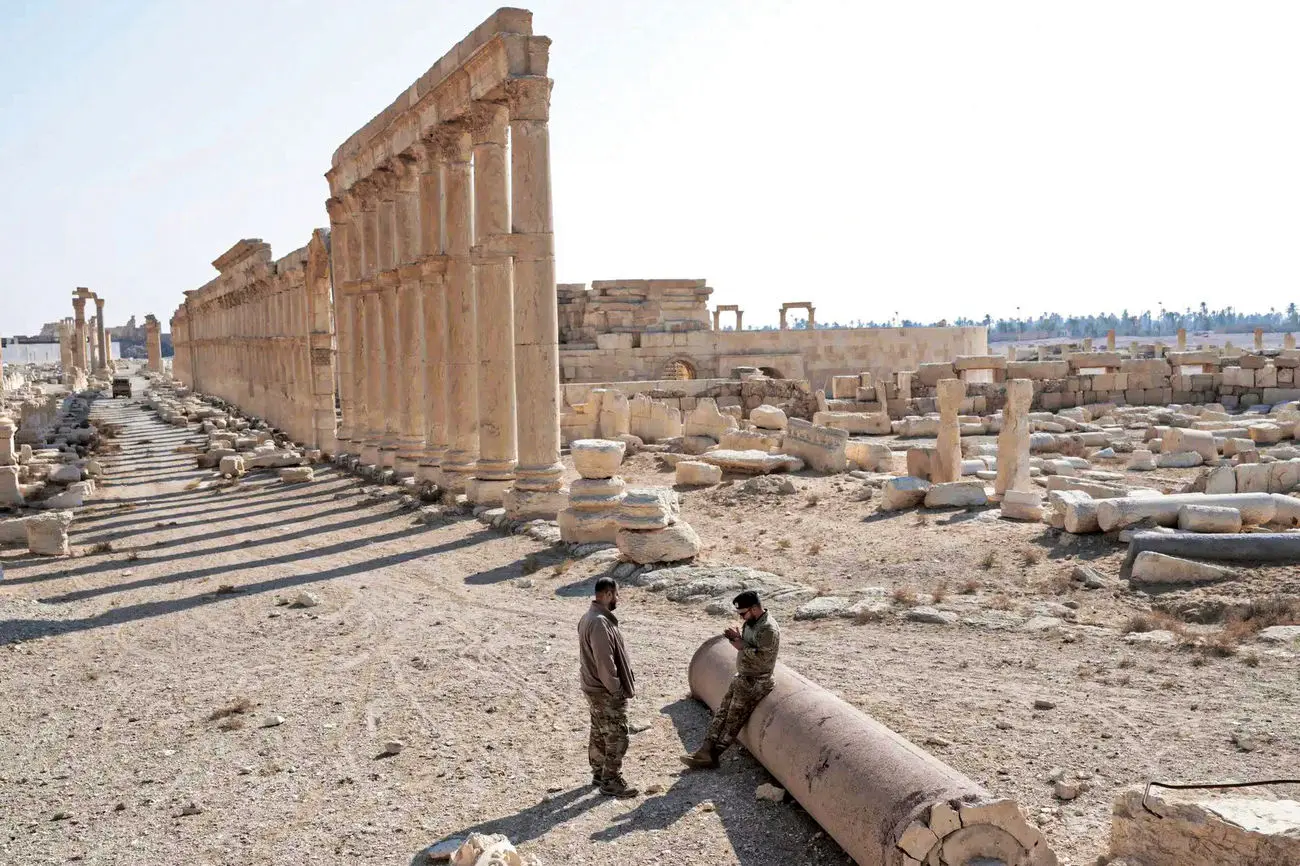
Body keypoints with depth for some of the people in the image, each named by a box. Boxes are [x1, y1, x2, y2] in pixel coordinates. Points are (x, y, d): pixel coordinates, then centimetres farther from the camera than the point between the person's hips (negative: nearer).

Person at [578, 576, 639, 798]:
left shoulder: (589, 617, 7)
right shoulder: (600, 623, -26)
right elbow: (605, 663, -26)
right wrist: (617, 690, -17)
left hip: (595, 688, 10)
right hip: (607, 693, -10)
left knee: (599, 734, 20)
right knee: (616, 738, 0)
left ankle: (599, 774, 31)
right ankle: (611, 782, 8)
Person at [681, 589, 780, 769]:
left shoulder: (768, 629, -22)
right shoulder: (751, 622, 8)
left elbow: (762, 657, -28)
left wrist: (742, 647, -19)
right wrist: (737, 637, 0)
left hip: (755, 682, -10)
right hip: (741, 677, 10)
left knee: (734, 719, -4)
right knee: (722, 712, 5)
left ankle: (712, 755, 1)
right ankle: (706, 749, 4)